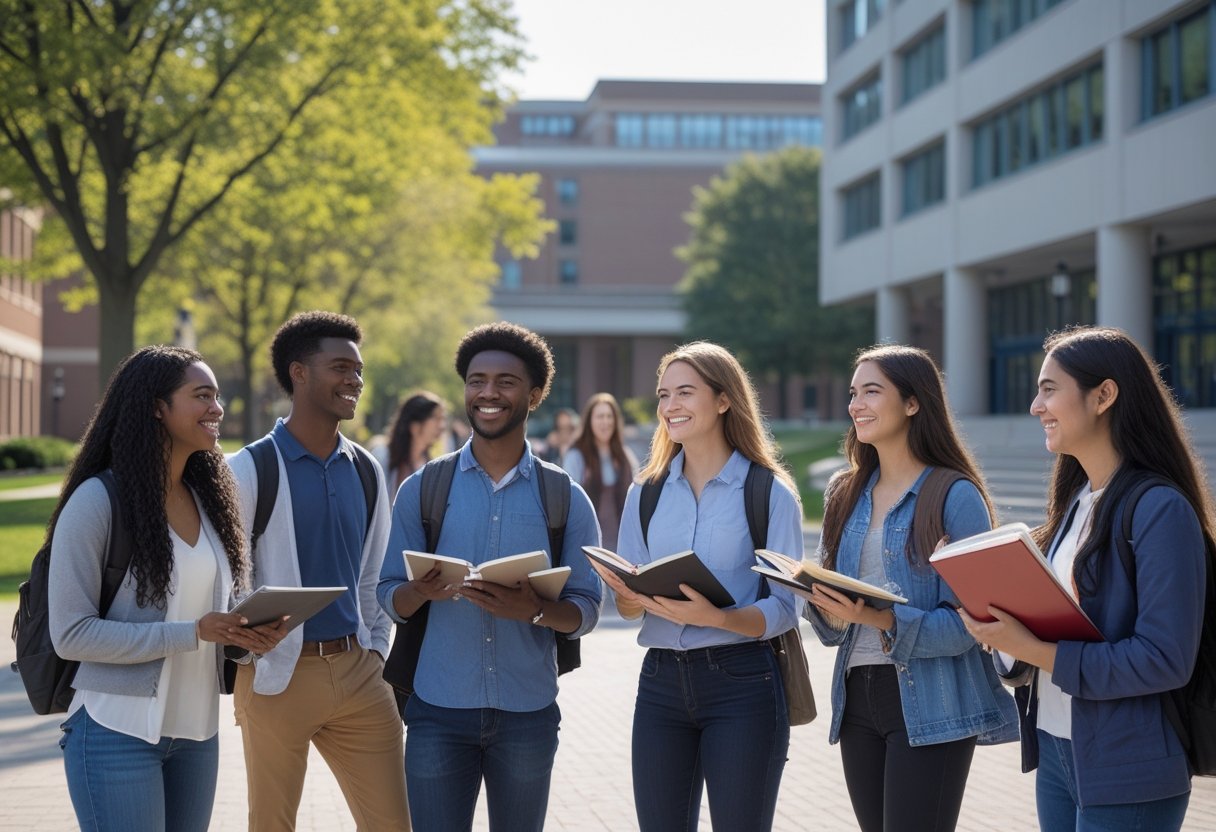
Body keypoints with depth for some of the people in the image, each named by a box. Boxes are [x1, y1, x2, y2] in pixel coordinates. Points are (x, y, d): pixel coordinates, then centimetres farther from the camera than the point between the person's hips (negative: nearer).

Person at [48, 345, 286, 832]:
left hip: (197, 732, 7)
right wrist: (193, 633, -22)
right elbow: (71, 634, -16)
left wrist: (250, 631, -6)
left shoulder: (206, 498, 9)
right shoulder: (97, 501, -12)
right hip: (119, 732, -7)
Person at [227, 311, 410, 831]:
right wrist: (251, 648, -10)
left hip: (358, 672, 5)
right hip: (278, 675, -5)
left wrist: (376, 651, 8)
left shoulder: (366, 471, 11)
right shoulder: (250, 469, -6)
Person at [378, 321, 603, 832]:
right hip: (438, 711, -1)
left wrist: (535, 610, -19)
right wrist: (422, 592, -19)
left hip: (527, 713, 1)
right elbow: (390, 600, 3)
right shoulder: (422, 490, 4)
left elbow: (585, 612, 1)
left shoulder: (565, 499, 4)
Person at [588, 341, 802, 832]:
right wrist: (629, 597, -13)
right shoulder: (646, 493, 10)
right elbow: (627, 605, 10)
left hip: (742, 684, -4)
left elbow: (783, 611, -9)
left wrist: (713, 616, -26)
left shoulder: (770, 493, -3)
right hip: (661, 681, 4)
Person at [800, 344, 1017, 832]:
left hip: (928, 704, -6)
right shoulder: (845, 494, 11)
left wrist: (883, 620, -27)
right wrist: (824, 605, -8)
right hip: (857, 696, 6)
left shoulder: (956, 495, -8)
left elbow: (966, 622, -14)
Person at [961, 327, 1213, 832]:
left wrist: (1033, 651, -23)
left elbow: (1165, 660, -21)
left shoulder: (1160, 510, -16)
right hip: (1055, 751, 8)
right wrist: (1005, 627, -6)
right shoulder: (1076, 502, 9)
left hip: (1124, 774, -8)